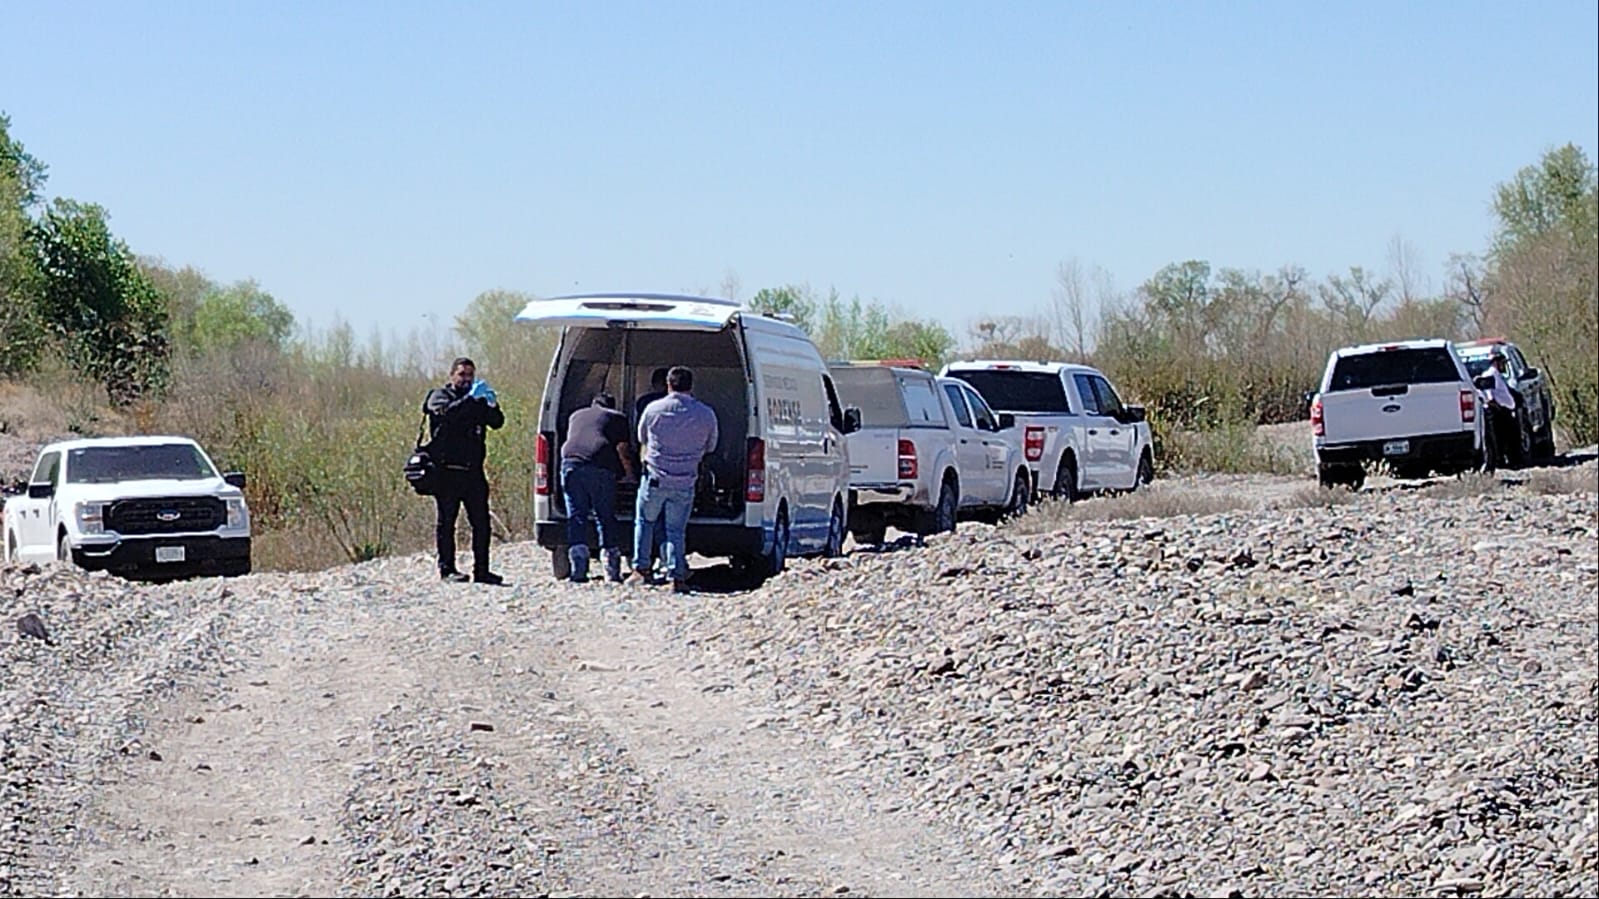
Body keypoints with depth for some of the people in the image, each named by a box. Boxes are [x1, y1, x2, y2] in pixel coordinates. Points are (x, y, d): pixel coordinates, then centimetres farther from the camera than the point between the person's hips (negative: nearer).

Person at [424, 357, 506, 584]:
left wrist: (491, 404, -13)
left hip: (472, 471, 5)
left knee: (481, 521, 2)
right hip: (447, 470, -5)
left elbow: (497, 421, 6)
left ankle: (481, 570, 5)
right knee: (446, 521, -1)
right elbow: (445, 413, -19)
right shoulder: (439, 396, 3)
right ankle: (447, 568, 2)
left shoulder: (477, 401, 19)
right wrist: (470, 399, -27)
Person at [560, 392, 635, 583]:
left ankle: (578, 567, -11)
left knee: (576, 516, 1)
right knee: (606, 517, 4)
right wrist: (629, 474, 18)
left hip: (570, 462, 2)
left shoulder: (576, 416, 32)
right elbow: (622, 449, 10)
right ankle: (612, 569, 2)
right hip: (600, 467, -2)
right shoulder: (616, 418, 19)